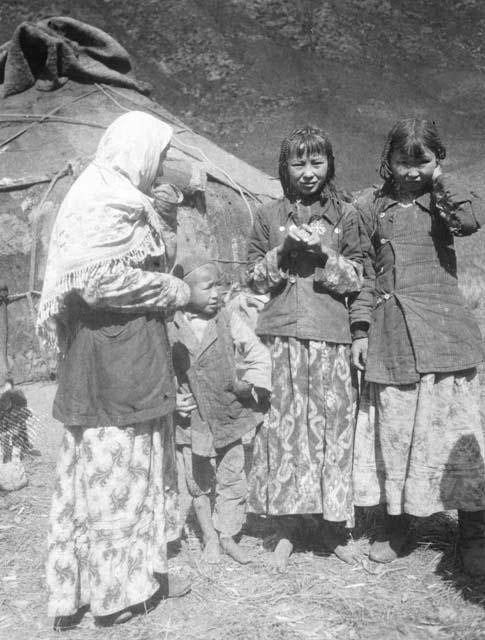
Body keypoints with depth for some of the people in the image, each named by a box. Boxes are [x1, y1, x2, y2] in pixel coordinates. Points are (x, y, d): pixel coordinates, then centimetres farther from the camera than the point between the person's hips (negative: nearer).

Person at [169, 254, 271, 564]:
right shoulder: (169, 328, -8)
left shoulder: (228, 320, -5)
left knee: (233, 481, 9)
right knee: (198, 484, 13)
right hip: (190, 421, -1)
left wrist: (251, 384, -9)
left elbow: (259, 354, 1)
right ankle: (210, 538, 31)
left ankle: (227, 536, 28)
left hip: (228, 416, 1)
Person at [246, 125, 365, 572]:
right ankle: (286, 528, 11)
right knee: (284, 422, -1)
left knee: (333, 422, 1)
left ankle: (333, 523, 16)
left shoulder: (344, 215, 10)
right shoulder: (269, 216, 10)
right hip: (282, 333, 0)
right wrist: (284, 253, -8)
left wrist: (323, 254, -9)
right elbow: (254, 279, 8)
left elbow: (356, 279, 7)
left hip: (331, 335, 0)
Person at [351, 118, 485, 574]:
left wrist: (440, 179, -5)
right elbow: (364, 272, 8)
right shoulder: (370, 206, 10)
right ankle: (395, 524, 21)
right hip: (389, 331, 1)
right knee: (392, 427, 5)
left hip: (445, 329, -1)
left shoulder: (441, 200, 9)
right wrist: (361, 331, 2)